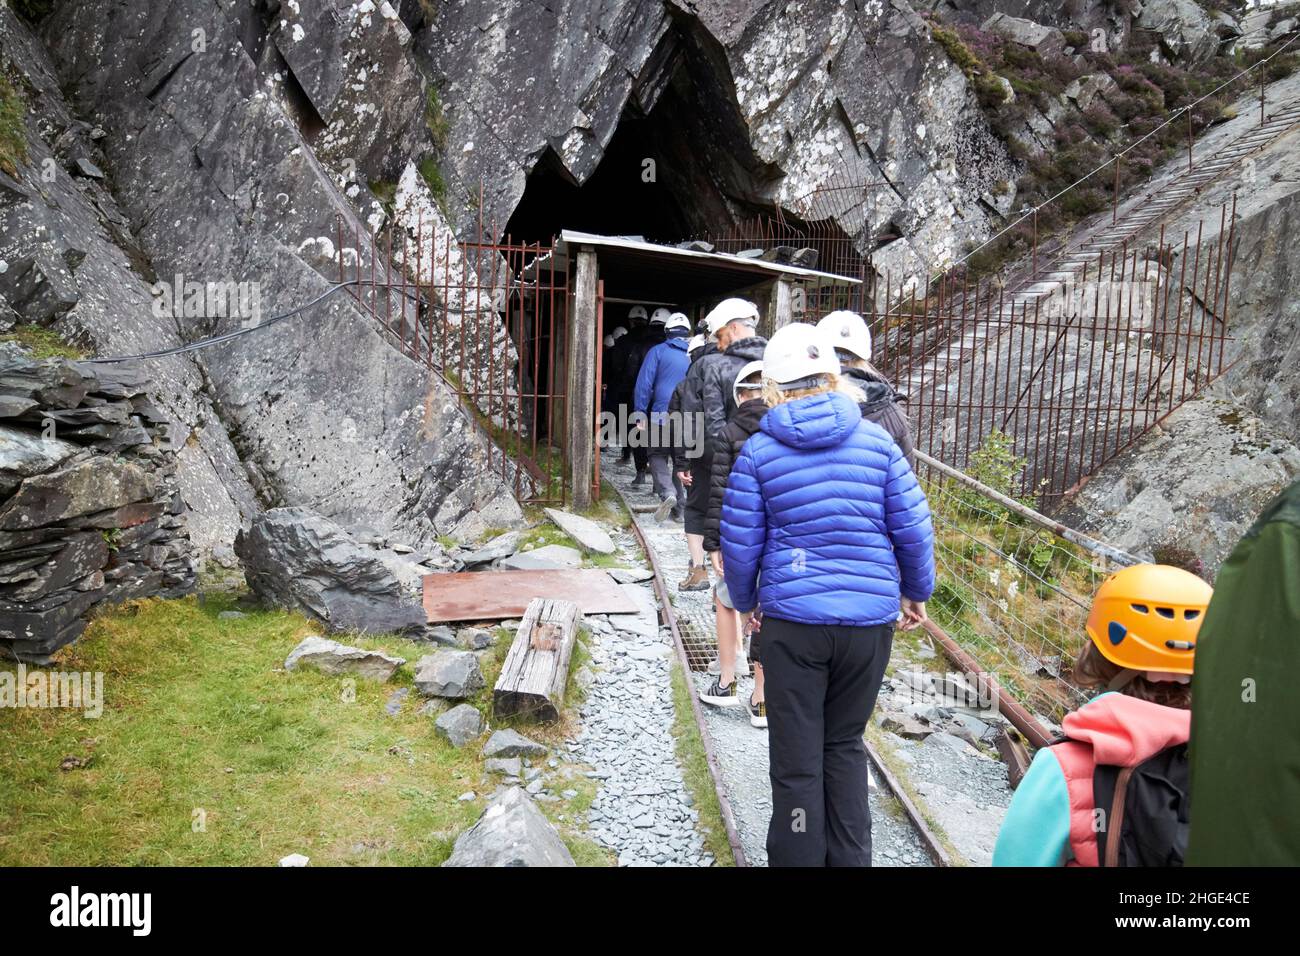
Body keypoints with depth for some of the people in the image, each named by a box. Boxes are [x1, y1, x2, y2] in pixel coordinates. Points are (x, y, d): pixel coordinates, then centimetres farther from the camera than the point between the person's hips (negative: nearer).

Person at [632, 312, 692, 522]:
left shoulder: (658, 351, 0)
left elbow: (644, 384, -5)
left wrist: (640, 414, -2)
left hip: (662, 416, -3)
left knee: (657, 455, 8)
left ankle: (667, 492, -15)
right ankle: (681, 504, 16)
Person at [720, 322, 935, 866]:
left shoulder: (758, 452, -4)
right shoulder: (876, 440, -1)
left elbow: (739, 544, -1)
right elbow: (913, 528, 0)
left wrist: (745, 601, 16)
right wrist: (917, 592, 15)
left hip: (793, 619, -2)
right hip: (870, 617, 3)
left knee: (797, 760, 10)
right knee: (846, 744, 21)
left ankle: (798, 858, 23)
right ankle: (849, 857, 29)